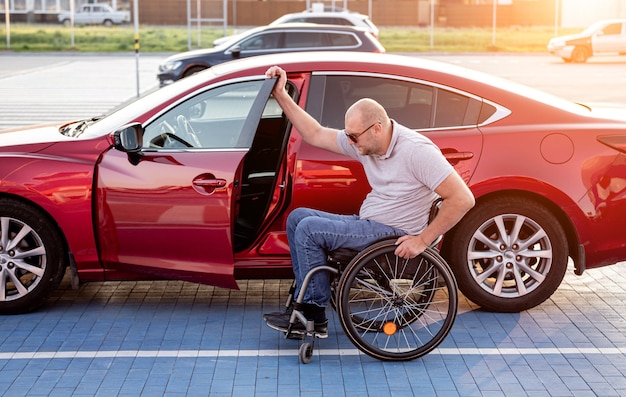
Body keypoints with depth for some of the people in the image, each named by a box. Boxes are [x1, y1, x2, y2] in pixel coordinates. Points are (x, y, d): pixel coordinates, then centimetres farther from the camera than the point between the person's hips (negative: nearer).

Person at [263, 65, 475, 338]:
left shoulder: (416, 151, -22)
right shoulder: (365, 143, 1)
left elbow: (463, 199, -25)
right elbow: (315, 135, 9)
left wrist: (422, 240, -23)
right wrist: (281, 95, 2)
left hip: (395, 235, -9)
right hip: (367, 223, 9)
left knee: (309, 229, -17)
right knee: (297, 217, 3)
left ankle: (315, 317, -7)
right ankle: (306, 299, 1)